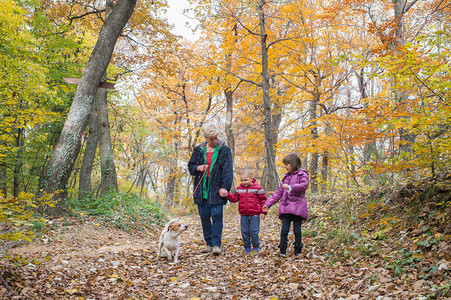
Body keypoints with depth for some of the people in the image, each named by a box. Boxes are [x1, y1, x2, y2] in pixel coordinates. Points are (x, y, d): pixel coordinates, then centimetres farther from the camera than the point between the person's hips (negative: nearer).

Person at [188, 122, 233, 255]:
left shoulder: (224, 150, 0)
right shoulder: (198, 150, 10)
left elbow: (227, 170, -6)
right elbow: (190, 166, 19)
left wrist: (225, 187, -17)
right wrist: (198, 168, -5)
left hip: (217, 191, -4)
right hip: (201, 190, 4)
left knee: (216, 216, -10)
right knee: (204, 217, 7)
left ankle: (216, 245, -5)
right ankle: (209, 244, 18)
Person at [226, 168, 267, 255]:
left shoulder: (257, 188, -3)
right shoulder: (239, 189, 9)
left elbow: (263, 200, 1)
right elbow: (235, 198, 10)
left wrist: (263, 212, -2)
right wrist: (228, 194, -8)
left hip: (254, 215, -4)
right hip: (244, 215, 4)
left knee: (254, 232, -4)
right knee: (244, 232, 7)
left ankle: (256, 248, 15)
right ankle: (247, 248, 21)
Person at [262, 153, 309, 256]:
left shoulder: (302, 174, 3)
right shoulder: (286, 177, 21)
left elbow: (304, 185, -17)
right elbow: (279, 192, 23)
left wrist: (290, 187, -29)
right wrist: (268, 204, 17)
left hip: (297, 207, -5)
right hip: (285, 207, 5)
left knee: (297, 229, 0)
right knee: (284, 229, -2)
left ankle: (297, 251, 13)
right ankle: (282, 251, 6)